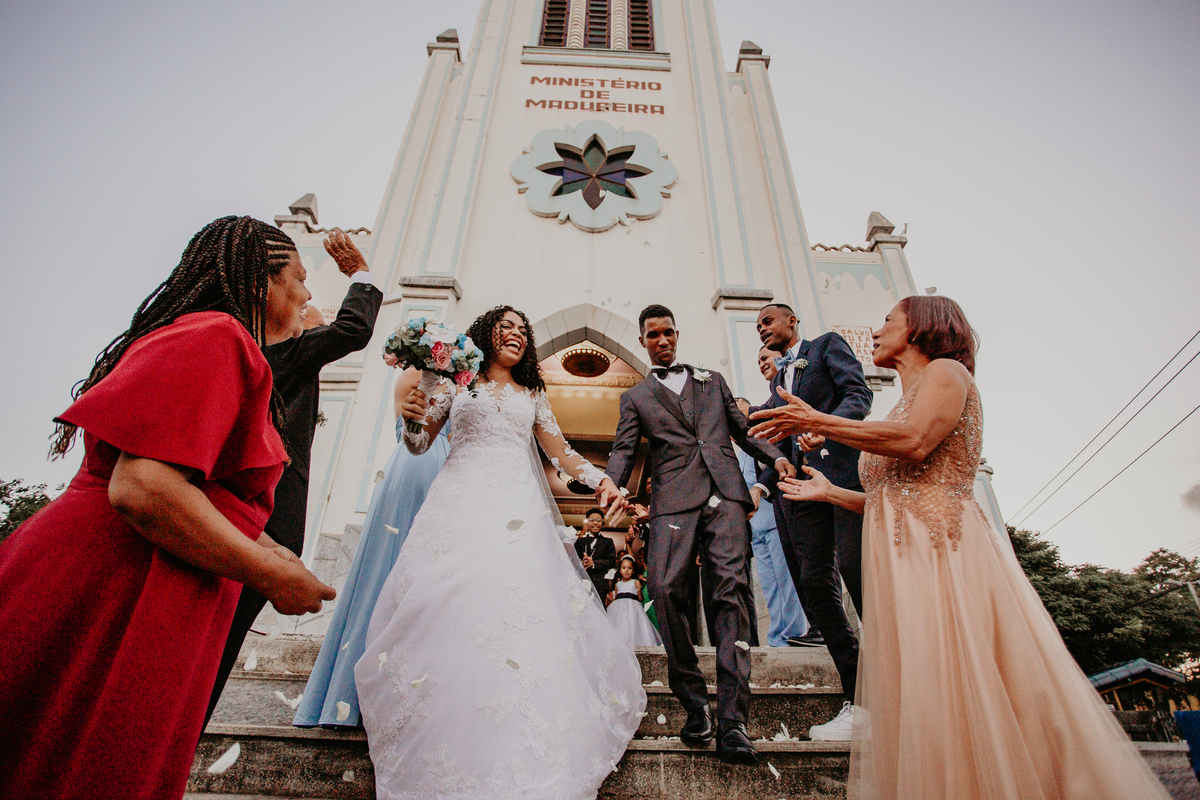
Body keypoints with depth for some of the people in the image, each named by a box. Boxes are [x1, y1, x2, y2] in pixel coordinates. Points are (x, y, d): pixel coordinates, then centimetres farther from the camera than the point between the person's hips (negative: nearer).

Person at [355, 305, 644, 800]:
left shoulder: (533, 394, 23)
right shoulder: (458, 381, 17)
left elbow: (559, 450, 19)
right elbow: (418, 444, 15)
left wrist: (601, 480, 3)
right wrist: (411, 418, -7)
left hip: (518, 511, 1)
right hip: (462, 503, -1)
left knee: (523, 616, -13)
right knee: (451, 611, -12)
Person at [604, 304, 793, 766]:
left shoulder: (712, 379, 27)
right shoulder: (636, 397, 23)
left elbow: (742, 429, 24)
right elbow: (623, 450, 11)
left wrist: (775, 456, 5)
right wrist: (609, 486, -10)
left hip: (725, 494, 1)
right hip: (674, 500, 0)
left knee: (731, 590, -13)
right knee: (665, 588, -17)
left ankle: (731, 721, -10)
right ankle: (694, 704, 2)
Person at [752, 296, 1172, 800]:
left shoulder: (946, 372, 3)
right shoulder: (905, 405, 27)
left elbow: (916, 442, -19)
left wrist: (819, 423, -16)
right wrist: (831, 493, 27)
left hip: (944, 556, -8)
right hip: (902, 566, 8)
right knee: (919, 705, 6)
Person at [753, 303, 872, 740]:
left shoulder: (828, 345, 11)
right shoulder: (777, 380, 28)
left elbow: (859, 394, -5)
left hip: (844, 470, -5)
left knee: (858, 570, -13)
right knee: (815, 582, -3)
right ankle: (857, 700, 3)